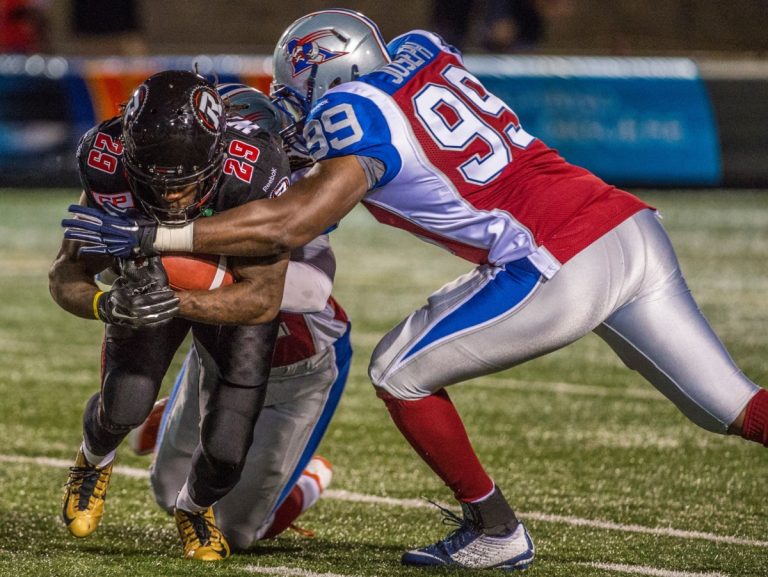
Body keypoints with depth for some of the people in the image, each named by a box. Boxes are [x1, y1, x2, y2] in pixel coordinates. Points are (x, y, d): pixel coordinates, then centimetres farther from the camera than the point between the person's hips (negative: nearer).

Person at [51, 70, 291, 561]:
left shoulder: (254, 174, -41)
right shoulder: (109, 166, -34)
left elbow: (263, 297, -33)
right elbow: (67, 276, -24)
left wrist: (178, 303, -49)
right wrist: (105, 305, -47)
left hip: (236, 290, -1)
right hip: (151, 279, 1)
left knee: (227, 450, -11)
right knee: (126, 404, -19)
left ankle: (194, 508, 29)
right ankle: (94, 461, 21)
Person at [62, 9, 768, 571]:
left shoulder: (353, 114, -5)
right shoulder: (417, 51, 16)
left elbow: (290, 225, -14)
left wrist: (150, 237, -11)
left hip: (565, 270, -8)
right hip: (632, 224, 8)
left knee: (400, 371, 8)